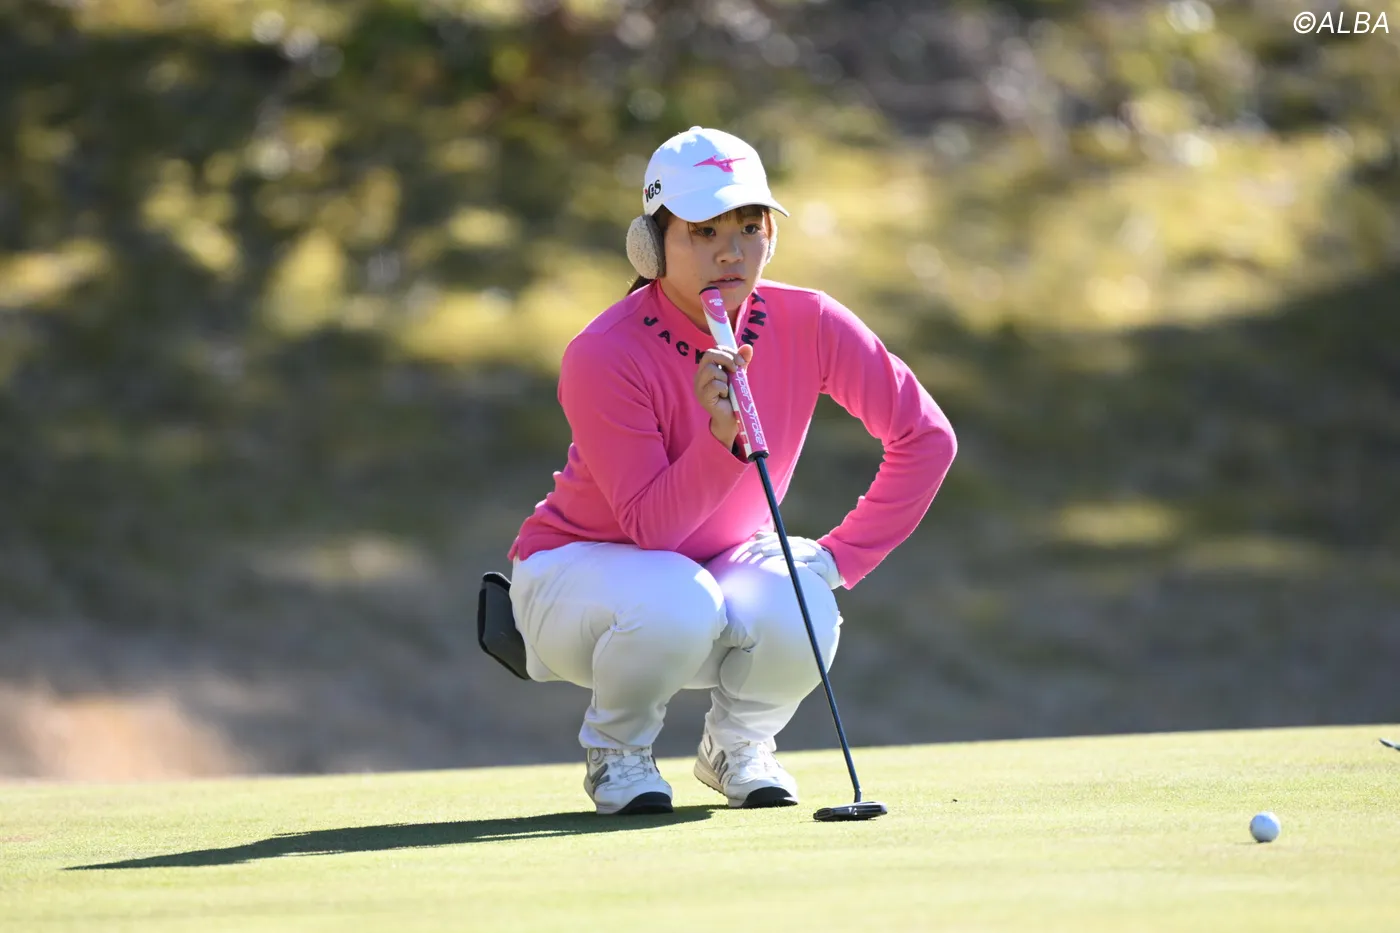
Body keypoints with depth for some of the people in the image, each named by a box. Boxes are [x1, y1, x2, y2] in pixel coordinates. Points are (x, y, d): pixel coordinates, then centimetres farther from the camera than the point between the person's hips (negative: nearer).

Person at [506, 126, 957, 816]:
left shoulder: (806, 325, -15)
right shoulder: (602, 357, -27)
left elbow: (924, 437, -7)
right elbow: (650, 529, -28)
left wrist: (840, 557, -13)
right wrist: (721, 434, -43)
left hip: (725, 563, 3)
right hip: (579, 570, -3)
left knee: (799, 621, -31)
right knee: (678, 602, -37)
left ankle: (736, 745, 4)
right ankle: (613, 750, -4)